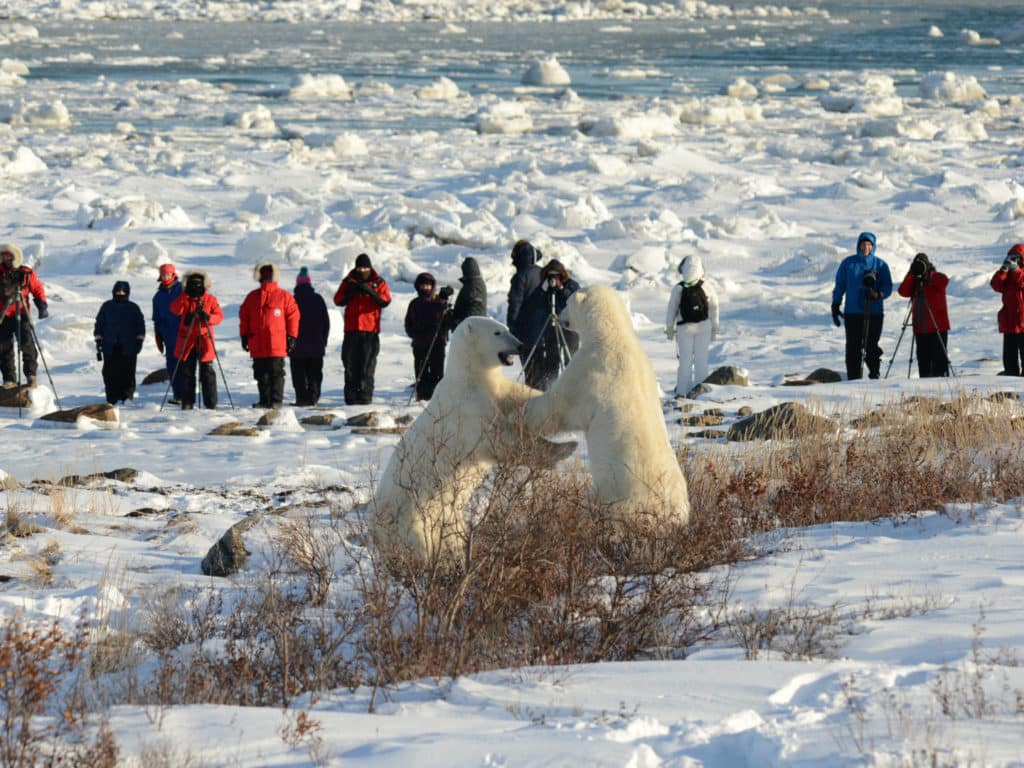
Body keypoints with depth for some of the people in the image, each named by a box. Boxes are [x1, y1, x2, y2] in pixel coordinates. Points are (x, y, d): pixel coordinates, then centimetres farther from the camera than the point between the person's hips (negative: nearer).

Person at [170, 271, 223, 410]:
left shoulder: (210, 299, 4)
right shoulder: (184, 298, 7)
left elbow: (219, 316, -2)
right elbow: (175, 309, -11)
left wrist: (208, 317, -21)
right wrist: (185, 295, -18)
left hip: (204, 340, -1)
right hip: (186, 341, 1)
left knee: (207, 372, -2)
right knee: (186, 372, 4)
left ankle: (210, 403, 0)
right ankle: (187, 402, 9)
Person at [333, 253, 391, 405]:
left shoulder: (379, 283, 7)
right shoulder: (349, 282, 11)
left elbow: (385, 301, -6)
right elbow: (338, 300, 3)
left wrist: (370, 291, -19)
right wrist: (350, 292, -14)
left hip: (371, 330, -1)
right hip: (351, 330, 1)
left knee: (367, 365, -4)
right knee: (350, 364, -1)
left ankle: (365, 396, -2)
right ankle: (351, 397, 2)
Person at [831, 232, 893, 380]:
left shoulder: (880, 265, 6)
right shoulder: (848, 263, 7)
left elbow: (888, 288, 2)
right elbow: (839, 286, 11)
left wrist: (878, 294, -18)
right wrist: (835, 306, 5)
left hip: (874, 312, 0)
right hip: (852, 312, 0)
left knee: (872, 346, 0)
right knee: (853, 347, -4)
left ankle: (874, 376, 8)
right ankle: (853, 378, -2)